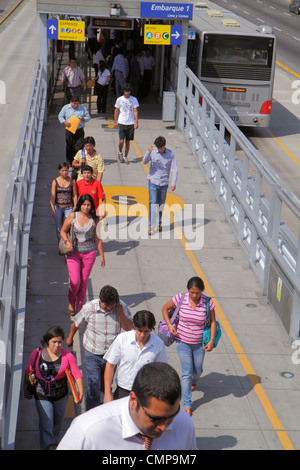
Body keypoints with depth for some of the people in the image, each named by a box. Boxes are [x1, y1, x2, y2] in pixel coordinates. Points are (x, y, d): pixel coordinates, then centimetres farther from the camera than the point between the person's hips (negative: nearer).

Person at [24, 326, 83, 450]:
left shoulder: (67, 356, -12)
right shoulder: (36, 354, -10)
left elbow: (77, 375, -16)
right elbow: (29, 372, 4)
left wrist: (81, 392, -30)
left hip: (61, 395, 2)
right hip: (42, 396, -2)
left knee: (58, 422, 24)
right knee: (46, 426, -9)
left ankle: (54, 439, 54)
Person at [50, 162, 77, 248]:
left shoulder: (72, 181, 0)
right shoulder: (55, 182, -1)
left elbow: (74, 195, 3)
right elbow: (52, 196, -4)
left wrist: (75, 208, -2)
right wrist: (52, 209, -13)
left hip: (68, 208, -1)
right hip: (58, 207, 1)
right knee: (59, 228, 6)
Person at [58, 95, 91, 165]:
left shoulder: (83, 108, 3)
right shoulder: (65, 108, 3)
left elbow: (88, 117, 8)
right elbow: (60, 116, 8)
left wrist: (82, 119, -15)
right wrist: (65, 122, -11)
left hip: (79, 130, -1)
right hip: (69, 130, 1)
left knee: (79, 147, -9)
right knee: (69, 148, 6)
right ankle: (70, 162, 17)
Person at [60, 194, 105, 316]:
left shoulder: (94, 219, -2)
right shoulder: (72, 216, -4)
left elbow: (98, 239, 5)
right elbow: (63, 231, 7)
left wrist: (102, 256, 6)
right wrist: (67, 242, -13)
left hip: (89, 253, 1)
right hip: (73, 253, -1)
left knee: (84, 281, 4)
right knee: (75, 281, -10)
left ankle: (79, 308, 19)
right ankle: (71, 302, 21)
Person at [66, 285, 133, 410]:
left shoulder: (121, 306, -13)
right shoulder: (89, 307, -17)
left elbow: (129, 328, -9)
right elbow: (76, 323, 1)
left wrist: (121, 314, -25)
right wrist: (70, 337, 16)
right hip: (93, 354, -2)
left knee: (106, 384, 17)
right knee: (93, 383, -8)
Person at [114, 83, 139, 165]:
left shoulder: (134, 99, 2)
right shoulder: (119, 99, 1)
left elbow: (135, 111, 1)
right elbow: (116, 111, 8)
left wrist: (136, 121, -9)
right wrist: (115, 121, 4)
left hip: (130, 123, 1)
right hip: (121, 123, -1)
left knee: (128, 141, 6)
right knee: (121, 141, -10)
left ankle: (126, 157, 19)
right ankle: (120, 153, 19)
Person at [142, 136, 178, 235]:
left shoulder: (170, 154, -1)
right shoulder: (153, 152, -5)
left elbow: (174, 169, 0)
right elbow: (144, 161, -20)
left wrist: (173, 182, -9)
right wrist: (148, 152, -38)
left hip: (164, 183, 2)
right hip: (153, 182, -2)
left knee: (161, 204, 13)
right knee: (153, 204, -9)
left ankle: (158, 223, 31)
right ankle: (151, 226, -6)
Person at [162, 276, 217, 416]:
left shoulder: (208, 302, -13)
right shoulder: (181, 298, -14)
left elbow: (213, 322, -2)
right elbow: (165, 308, 2)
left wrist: (212, 340, -10)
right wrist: (169, 325, -9)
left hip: (199, 343, 1)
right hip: (182, 342, -1)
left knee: (197, 370, 17)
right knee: (187, 372, -4)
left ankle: (193, 381, 56)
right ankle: (186, 404, 8)